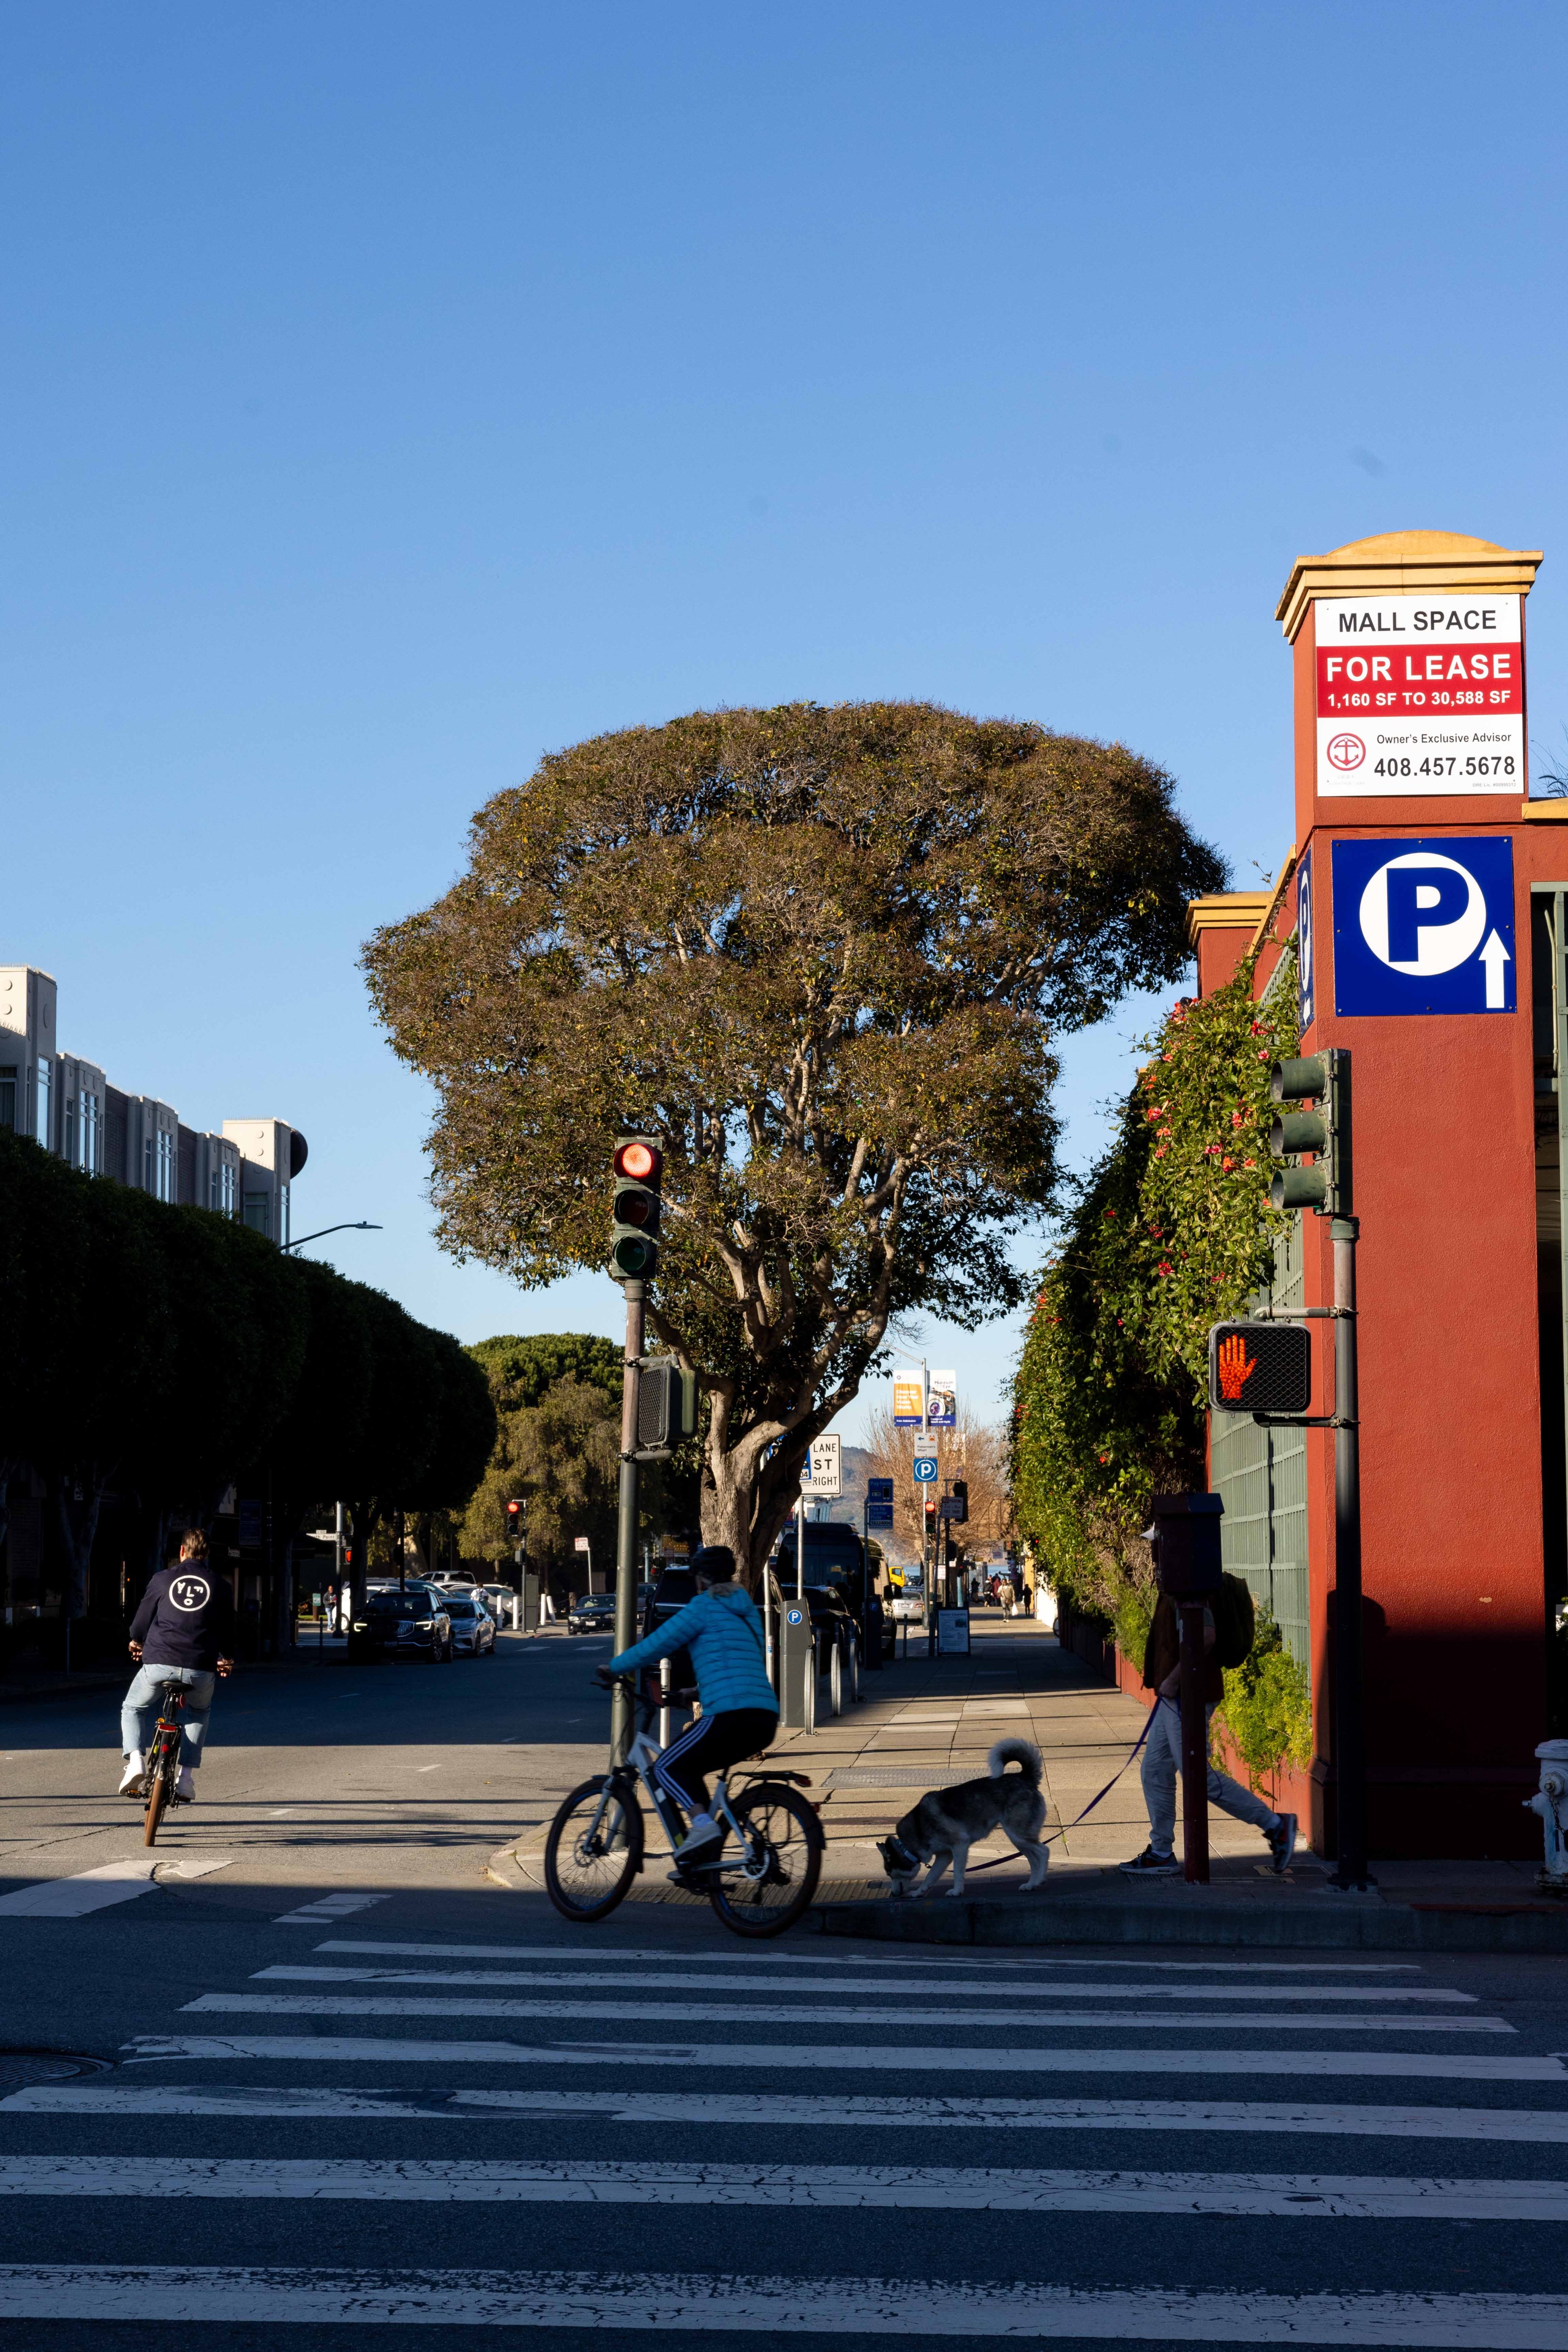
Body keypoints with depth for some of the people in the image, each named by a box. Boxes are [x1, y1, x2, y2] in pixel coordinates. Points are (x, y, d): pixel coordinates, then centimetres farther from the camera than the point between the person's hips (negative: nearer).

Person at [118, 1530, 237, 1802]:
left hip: (159, 1663, -1)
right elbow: (228, 1629, 14)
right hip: (201, 1668, 1)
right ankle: (185, 1777, 19)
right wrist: (226, 1660, 33)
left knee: (133, 1709, 24)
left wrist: (136, 1642, 36)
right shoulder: (220, 1586, 9)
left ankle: (134, 1760, -2)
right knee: (199, 1712, 31)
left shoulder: (162, 1579, 7)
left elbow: (142, 1619, 14)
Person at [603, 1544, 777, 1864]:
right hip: (766, 1717, 8)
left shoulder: (704, 1607, 2)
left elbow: (657, 1645, 2)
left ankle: (702, 1823, -18)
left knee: (668, 1768, 6)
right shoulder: (747, 1610, 24)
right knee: (689, 1769, 23)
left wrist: (614, 1667, 17)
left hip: (730, 1714, -8)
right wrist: (699, 1690, 45)